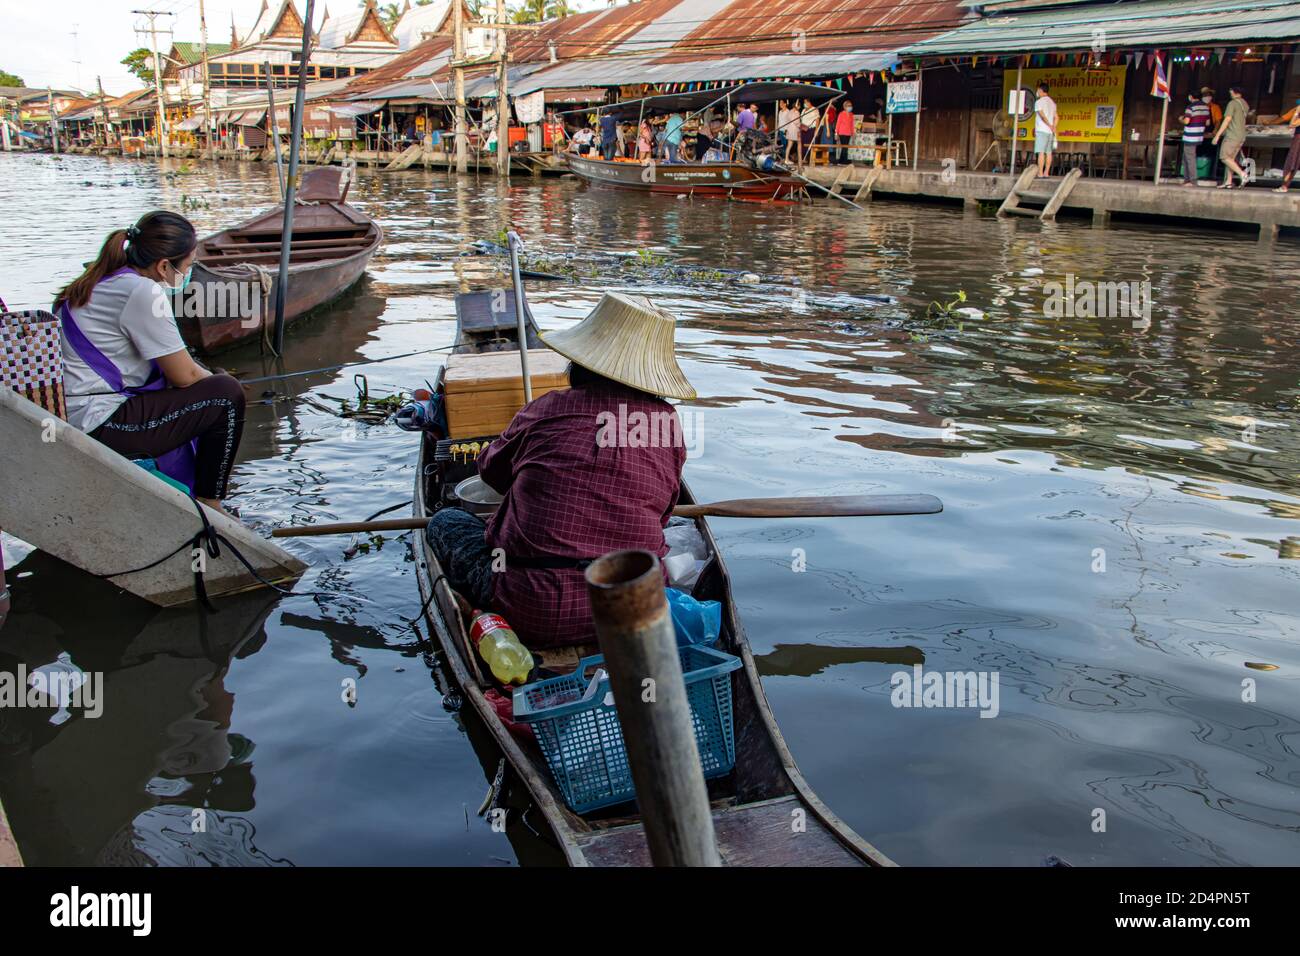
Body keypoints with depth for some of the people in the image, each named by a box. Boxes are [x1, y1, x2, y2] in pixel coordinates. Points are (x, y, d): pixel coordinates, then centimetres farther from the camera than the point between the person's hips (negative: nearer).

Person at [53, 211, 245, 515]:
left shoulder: (100, 282, 14)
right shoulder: (142, 291, -17)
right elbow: (185, 375, -13)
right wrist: (215, 381, 7)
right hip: (98, 425, -11)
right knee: (227, 395, -8)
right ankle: (208, 506, 3)